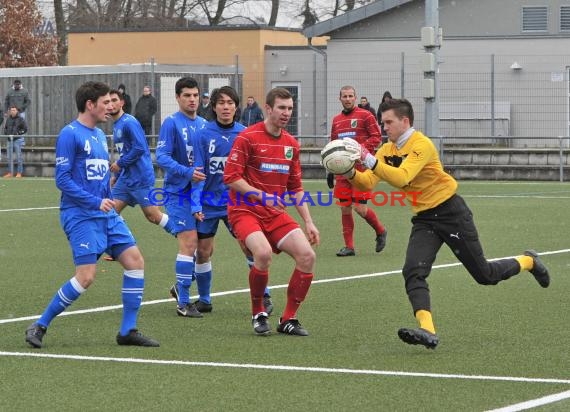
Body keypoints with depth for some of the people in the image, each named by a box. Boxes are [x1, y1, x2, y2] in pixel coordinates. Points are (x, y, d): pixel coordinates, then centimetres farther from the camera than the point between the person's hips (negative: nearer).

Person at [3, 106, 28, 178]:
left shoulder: (21, 119, -3)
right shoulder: (8, 119, 11)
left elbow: (25, 129, -4)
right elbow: (5, 128, 22)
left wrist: (18, 133, -13)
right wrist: (6, 133, 3)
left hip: (18, 140, -5)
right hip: (10, 140, 5)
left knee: (19, 157, -5)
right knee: (9, 157, 8)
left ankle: (19, 173, -2)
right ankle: (10, 173, 15)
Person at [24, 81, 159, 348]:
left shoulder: (100, 135, 15)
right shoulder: (70, 134, -11)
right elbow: (62, 179, -15)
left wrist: (109, 201, 15)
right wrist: (96, 202, -19)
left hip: (106, 214, 8)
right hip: (80, 216, -8)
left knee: (135, 261, -1)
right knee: (86, 276, -14)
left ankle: (128, 331, 6)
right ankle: (39, 327, 1)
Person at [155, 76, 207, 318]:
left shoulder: (204, 125, 12)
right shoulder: (171, 123, -7)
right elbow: (161, 157, -15)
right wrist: (187, 172, -26)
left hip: (198, 192, 7)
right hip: (178, 192, -7)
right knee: (189, 241, -14)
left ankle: (181, 289, 26)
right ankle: (183, 303, -10)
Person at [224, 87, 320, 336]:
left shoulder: (291, 144, 11)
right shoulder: (248, 137, -9)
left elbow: (295, 188, 18)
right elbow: (230, 178, -13)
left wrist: (308, 222, 11)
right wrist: (262, 196, -20)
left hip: (276, 213, 6)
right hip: (245, 211, -6)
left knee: (307, 255, -11)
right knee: (263, 252, -32)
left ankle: (288, 320, 3)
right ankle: (258, 314, -8)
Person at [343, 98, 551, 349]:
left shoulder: (421, 145, -21)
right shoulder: (388, 150, 4)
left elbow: (401, 178, -36)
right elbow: (368, 182, -6)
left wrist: (370, 160, -43)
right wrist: (351, 173, -25)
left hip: (451, 214, -7)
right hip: (424, 219, 7)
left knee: (485, 275, 4)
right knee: (413, 272, -18)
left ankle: (529, 262, 32)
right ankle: (427, 331, -27)